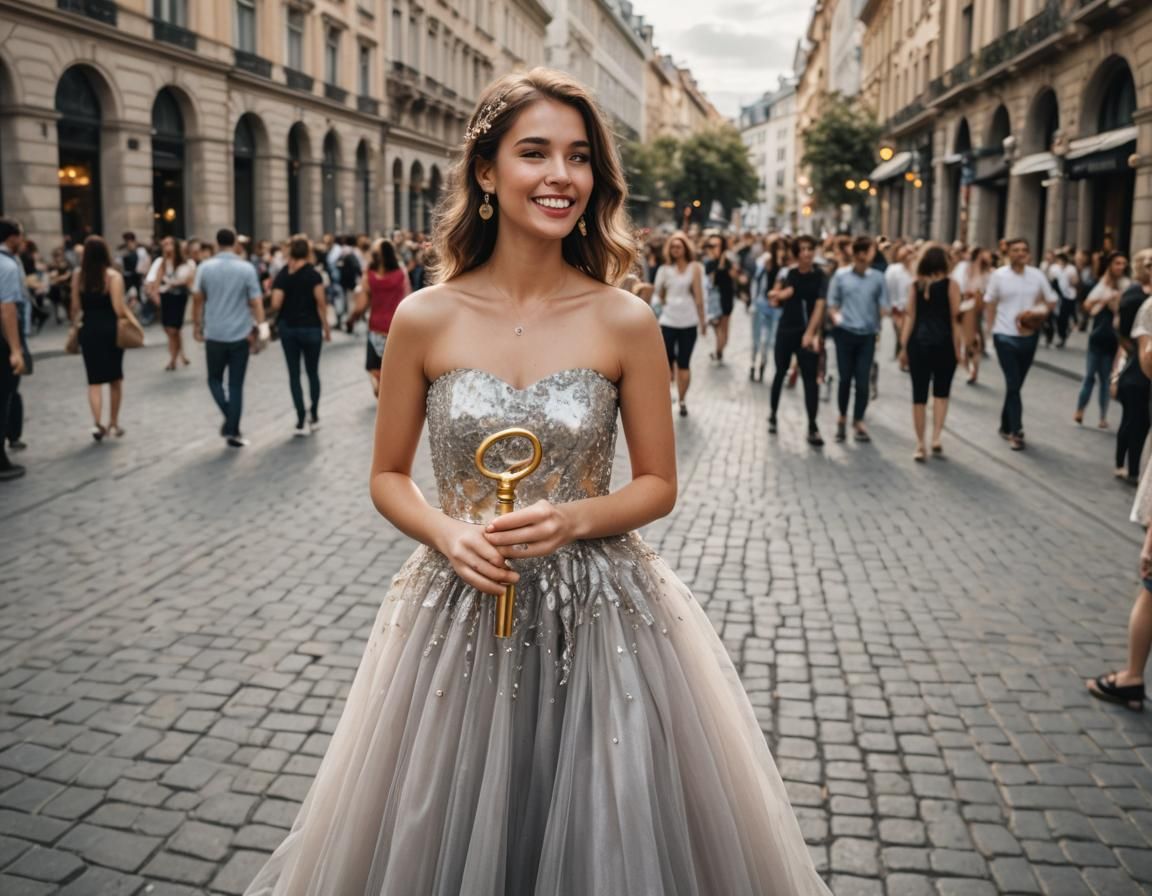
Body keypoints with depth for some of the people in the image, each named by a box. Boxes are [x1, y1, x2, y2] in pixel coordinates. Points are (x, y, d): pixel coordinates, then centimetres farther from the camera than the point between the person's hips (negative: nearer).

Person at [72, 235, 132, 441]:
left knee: (94, 379, 5)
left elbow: (76, 307, 3)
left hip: (88, 330, 2)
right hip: (111, 329, -2)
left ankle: (97, 422, -12)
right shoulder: (113, 275, -10)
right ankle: (113, 423, 19)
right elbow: (119, 308, -16)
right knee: (115, 378, 13)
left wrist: (75, 325, 18)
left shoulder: (78, 275, 1)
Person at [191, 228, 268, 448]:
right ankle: (233, 431, 5)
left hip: (214, 334, 1)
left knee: (214, 379, 17)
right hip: (240, 334, -1)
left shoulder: (205, 268, -1)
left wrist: (197, 325, 15)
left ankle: (230, 420, -3)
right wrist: (261, 328, 2)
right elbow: (256, 302, -6)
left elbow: (197, 299, 3)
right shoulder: (247, 268, -6)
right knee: (236, 385, 5)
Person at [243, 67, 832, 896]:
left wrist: (573, 520, -17)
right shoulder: (426, 319, -5)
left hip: (600, 616, 0)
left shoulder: (625, 322, -7)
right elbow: (388, 476, 4)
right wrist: (447, 534, -14)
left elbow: (659, 485, 1)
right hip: (461, 610, 1)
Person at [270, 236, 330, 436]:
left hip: (287, 328, 2)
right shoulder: (313, 275, -8)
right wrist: (326, 328, 0)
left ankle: (301, 421, 1)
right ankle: (314, 417, 16)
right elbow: (321, 304, -9)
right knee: (312, 373, 13)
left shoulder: (282, 275, -1)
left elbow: (275, 305, -9)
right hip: (310, 328, -2)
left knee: (294, 375, 6)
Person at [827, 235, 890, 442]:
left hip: (867, 334, 0)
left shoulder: (877, 277, 2)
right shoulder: (841, 275, 1)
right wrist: (836, 316, -11)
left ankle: (858, 422, 11)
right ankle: (842, 417, 26)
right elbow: (832, 302, 5)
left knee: (863, 381, -1)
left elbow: (884, 306, 4)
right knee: (845, 378, 7)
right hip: (845, 332, 0)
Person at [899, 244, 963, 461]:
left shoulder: (915, 286, 6)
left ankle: (921, 445, 7)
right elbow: (955, 317, -5)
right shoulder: (950, 284, -1)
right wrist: (958, 347, -4)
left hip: (918, 343, 2)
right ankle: (936, 438, 1)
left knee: (919, 394, 4)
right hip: (943, 342, -2)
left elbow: (910, 317, 2)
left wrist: (904, 347, 4)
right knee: (941, 392, 12)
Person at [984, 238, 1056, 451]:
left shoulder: (1037, 275, 2)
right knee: (1013, 384, -9)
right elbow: (990, 303, 3)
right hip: (1005, 336, -3)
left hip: (1029, 336, 3)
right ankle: (1016, 432, -6)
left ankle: (1006, 426, 29)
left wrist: (1041, 313, -10)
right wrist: (993, 328, -3)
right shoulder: (998, 275, -4)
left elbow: (1052, 300, 10)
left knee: (1016, 384, 13)